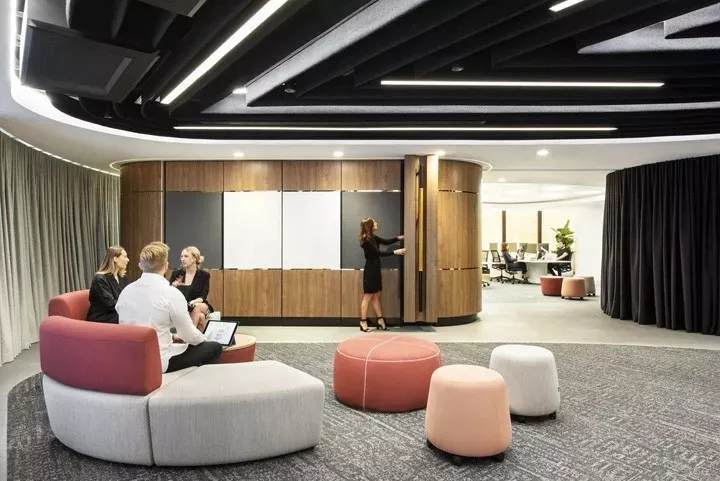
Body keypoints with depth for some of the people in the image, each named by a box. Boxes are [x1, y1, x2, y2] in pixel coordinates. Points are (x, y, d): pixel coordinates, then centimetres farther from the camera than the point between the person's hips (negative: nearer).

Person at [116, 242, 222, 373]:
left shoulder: (126, 291, -1)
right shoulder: (171, 293, -18)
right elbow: (189, 336, -9)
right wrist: (204, 338, 13)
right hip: (160, 362, -7)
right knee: (214, 348, 9)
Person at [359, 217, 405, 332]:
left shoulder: (373, 238, 9)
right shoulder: (366, 241, -18)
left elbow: (386, 242, 14)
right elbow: (379, 253, -20)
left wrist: (399, 238, 4)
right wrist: (395, 252, -20)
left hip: (375, 269, 9)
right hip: (370, 270, -9)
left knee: (376, 296, 11)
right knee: (367, 297, -3)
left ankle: (380, 322, 16)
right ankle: (363, 323, 5)